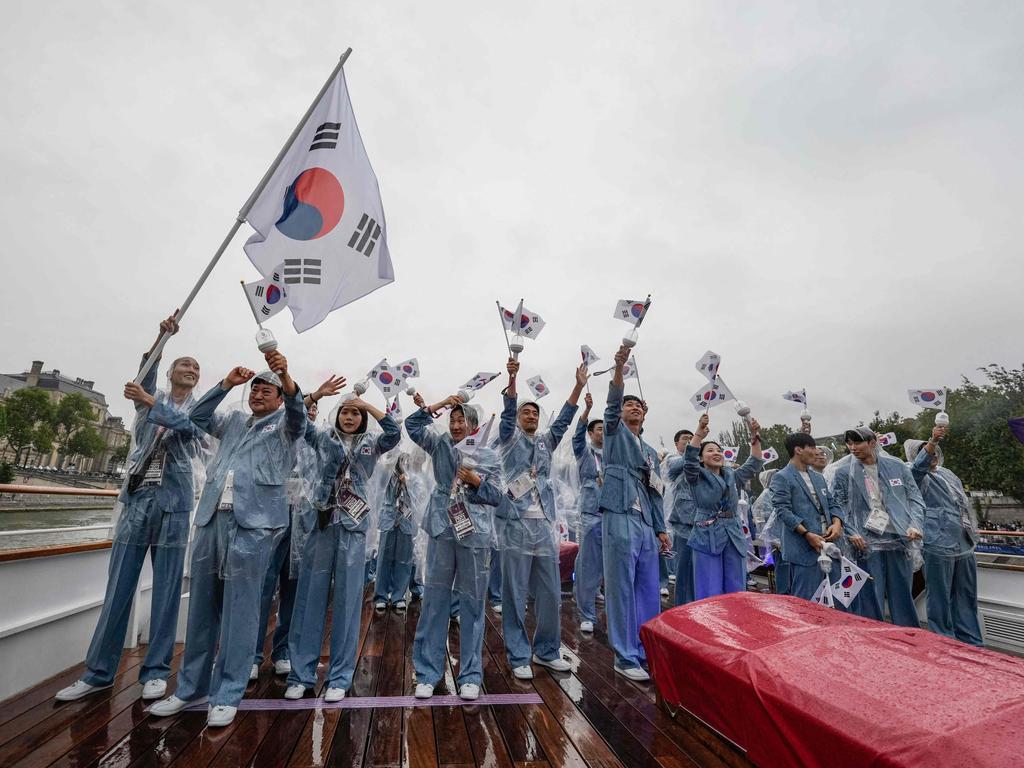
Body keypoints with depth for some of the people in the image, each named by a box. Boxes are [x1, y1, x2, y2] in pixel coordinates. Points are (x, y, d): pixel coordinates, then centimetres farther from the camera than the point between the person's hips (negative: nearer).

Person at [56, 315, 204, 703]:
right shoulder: (151, 395, 12)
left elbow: (186, 424, -12)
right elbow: (146, 371, -9)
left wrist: (150, 403, -24)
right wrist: (162, 337, -26)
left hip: (173, 502, -1)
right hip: (138, 497, 1)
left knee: (166, 589, 2)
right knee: (118, 587, 3)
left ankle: (155, 670, 12)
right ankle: (99, 671, 16)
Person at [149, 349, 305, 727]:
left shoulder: (285, 425, 8)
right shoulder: (234, 420, 23)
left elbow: (298, 410, -12)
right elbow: (198, 417, 13)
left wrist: (286, 375, -32)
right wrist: (226, 383, 2)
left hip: (254, 523, -5)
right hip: (212, 517, 5)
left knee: (240, 610, -2)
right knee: (202, 605, 11)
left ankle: (227, 695, 8)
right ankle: (189, 687, 25)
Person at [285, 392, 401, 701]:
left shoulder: (371, 445, 6)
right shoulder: (322, 439, 9)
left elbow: (395, 434, -12)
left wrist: (367, 404, -14)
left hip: (353, 529, -1)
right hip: (321, 525, 1)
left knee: (347, 601, 4)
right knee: (310, 598, 7)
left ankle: (339, 677, 16)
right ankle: (301, 673, 21)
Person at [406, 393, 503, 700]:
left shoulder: (489, 456, 5)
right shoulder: (441, 445, 9)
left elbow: (496, 496, 4)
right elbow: (412, 426, 1)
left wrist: (476, 481, -11)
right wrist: (439, 404, -3)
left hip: (475, 535, -1)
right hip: (442, 531, 1)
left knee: (472, 604, 6)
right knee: (434, 601, 7)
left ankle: (470, 676, 19)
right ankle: (428, 673, 20)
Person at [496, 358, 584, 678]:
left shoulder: (546, 443, 19)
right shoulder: (510, 438, 7)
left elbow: (564, 420, 7)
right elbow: (507, 412, -10)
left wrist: (579, 386, -4)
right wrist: (512, 378, -26)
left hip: (545, 526, 5)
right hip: (516, 525, -4)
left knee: (550, 593, 9)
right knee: (515, 594, 2)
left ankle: (547, 651, 25)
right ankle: (519, 656, 14)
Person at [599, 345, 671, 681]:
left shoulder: (650, 451, 24)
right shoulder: (615, 433, 7)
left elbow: (655, 492, 22)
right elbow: (611, 405, -14)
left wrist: (661, 529, 14)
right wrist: (618, 368, -29)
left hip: (646, 525, 7)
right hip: (620, 519, -6)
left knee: (649, 591, 11)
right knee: (621, 590, -3)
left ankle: (647, 651, 24)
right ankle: (626, 657, 8)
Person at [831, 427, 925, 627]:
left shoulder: (897, 466, 5)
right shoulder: (843, 472, -2)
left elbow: (914, 498, 9)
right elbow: (838, 506, 0)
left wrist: (915, 525, -4)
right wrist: (852, 533, -10)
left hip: (899, 540, 2)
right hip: (867, 543, -2)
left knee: (902, 595, 13)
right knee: (870, 598, 2)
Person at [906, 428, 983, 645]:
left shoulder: (948, 474, 20)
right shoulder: (917, 476, -4)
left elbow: (964, 504, 29)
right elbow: (920, 465, -28)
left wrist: (973, 531, 27)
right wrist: (932, 441, -42)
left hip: (964, 544, 8)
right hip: (938, 545, -8)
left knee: (967, 596, 14)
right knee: (940, 598, -3)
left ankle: (971, 642, 24)